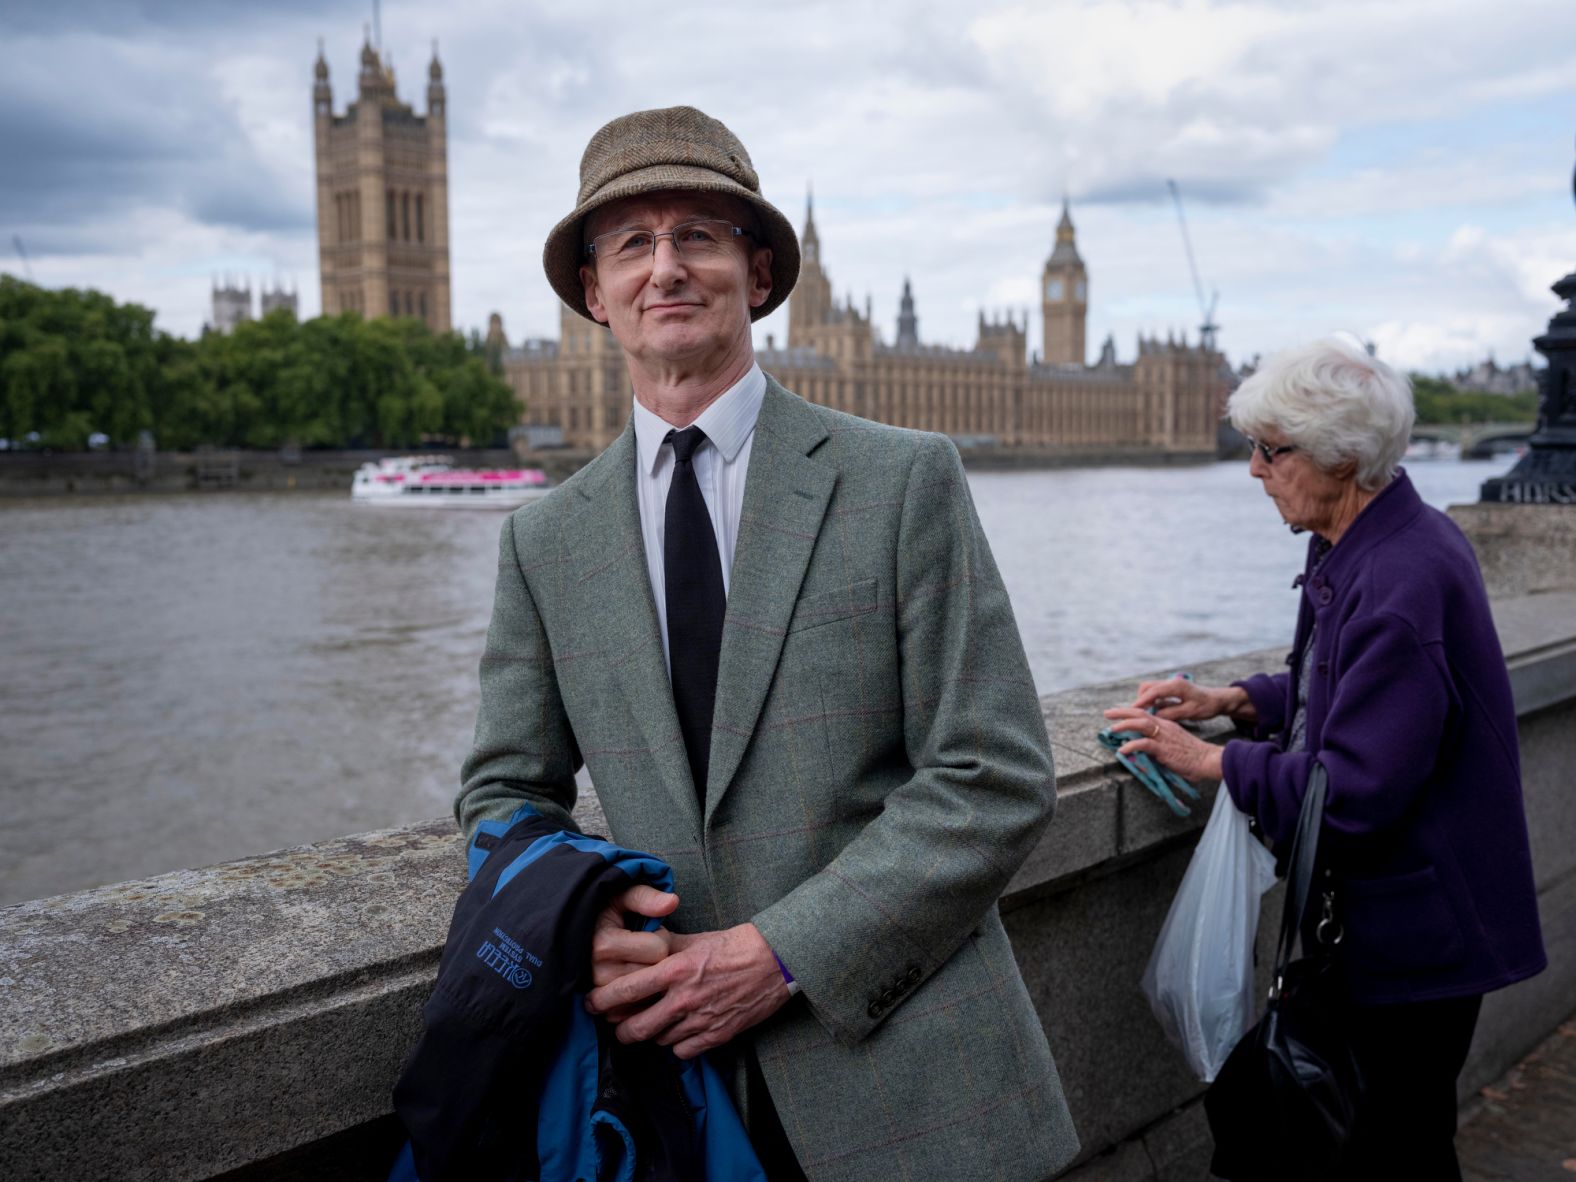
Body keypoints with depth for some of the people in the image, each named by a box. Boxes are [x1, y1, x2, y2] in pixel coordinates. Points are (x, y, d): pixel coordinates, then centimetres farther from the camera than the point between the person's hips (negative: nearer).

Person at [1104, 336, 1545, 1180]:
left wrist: (1213, 762, -17)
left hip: (1414, 931, -10)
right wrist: (1232, 699, 4)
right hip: (1379, 916, 10)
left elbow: (1354, 792, -28)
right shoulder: (1364, 546, 4)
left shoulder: (1404, 581, -28)